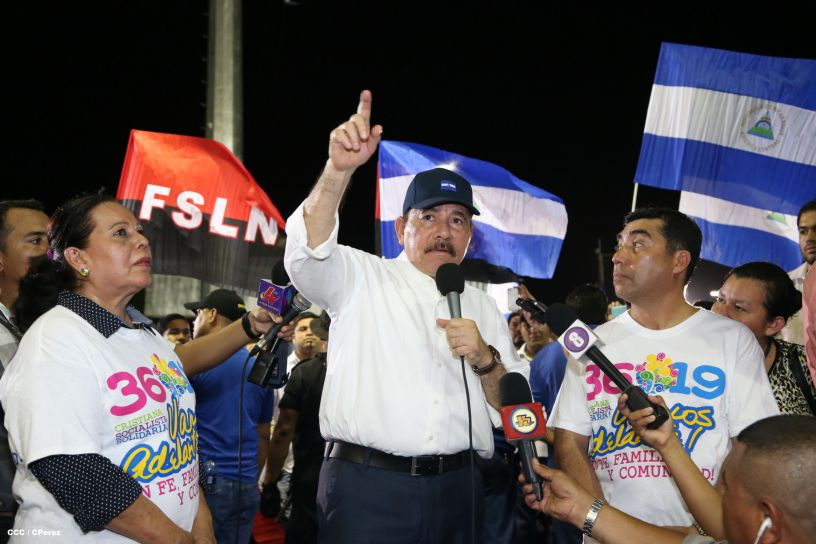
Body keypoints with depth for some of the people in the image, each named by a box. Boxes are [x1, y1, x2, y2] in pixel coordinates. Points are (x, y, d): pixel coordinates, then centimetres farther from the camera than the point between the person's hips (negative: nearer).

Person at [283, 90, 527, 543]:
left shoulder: (483, 307, 14)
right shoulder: (361, 279, 4)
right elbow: (308, 250, -18)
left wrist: (485, 360, -7)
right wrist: (339, 169, -32)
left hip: (455, 489, 4)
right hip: (366, 487, -3)